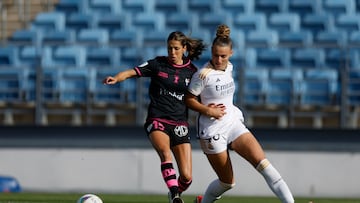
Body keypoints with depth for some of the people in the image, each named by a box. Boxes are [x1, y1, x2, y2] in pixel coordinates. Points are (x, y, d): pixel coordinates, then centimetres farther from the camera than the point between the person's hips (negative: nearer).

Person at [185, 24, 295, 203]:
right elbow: (189, 99, -9)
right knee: (227, 182, 2)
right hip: (212, 130, -5)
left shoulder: (229, 68, 5)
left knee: (263, 163, -13)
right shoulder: (203, 74, -15)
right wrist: (208, 110, -20)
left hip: (234, 124, 5)